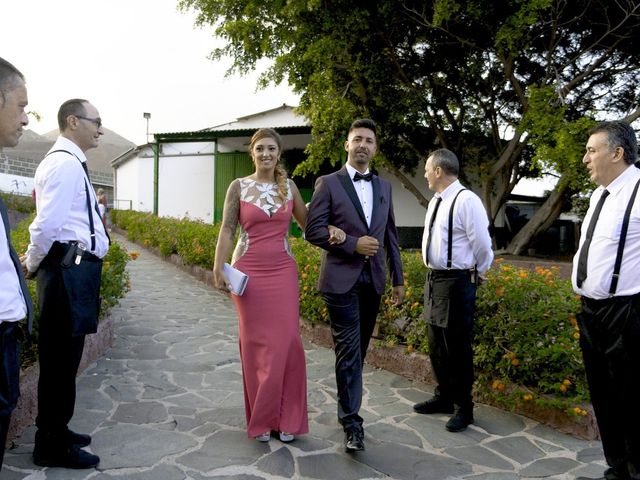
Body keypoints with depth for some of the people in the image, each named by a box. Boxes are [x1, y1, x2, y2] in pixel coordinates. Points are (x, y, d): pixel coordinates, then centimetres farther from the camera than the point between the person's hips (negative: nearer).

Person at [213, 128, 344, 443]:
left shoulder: (289, 187, 8)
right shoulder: (239, 186, 1)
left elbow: (306, 223, 15)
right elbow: (227, 231, 0)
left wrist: (330, 230, -4)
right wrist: (218, 269, -7)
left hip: (283, 272, 2)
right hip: (249, 272, -1)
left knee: (287, 343, -1)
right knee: (256, 344, 4)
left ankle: (286, 418, 15)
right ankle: (261, 419, 19)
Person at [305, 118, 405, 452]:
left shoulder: (383, 187, 13)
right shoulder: (328, 183, -2)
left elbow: (390, 235, 14)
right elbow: (313, 230, -8)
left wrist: (398, 279, 13)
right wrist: (353, 244, -17)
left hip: (373, 280, 5)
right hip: (341, 280, -5)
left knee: (358, 350, 14)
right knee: (349, 351, -5)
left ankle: (346, 405, 30)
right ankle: (351, 422, 6)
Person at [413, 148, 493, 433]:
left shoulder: (466, 201, -18)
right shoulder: (435, 201, 10)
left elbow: (482, 246, -16)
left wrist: (476, 274, -2)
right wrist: (433, 275, 17)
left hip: (456, 282, -9)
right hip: (433, 279, 9)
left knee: (457, 348, 3)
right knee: (437, 345, 18)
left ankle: (463, 408, 21)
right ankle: (444, 397, 36)